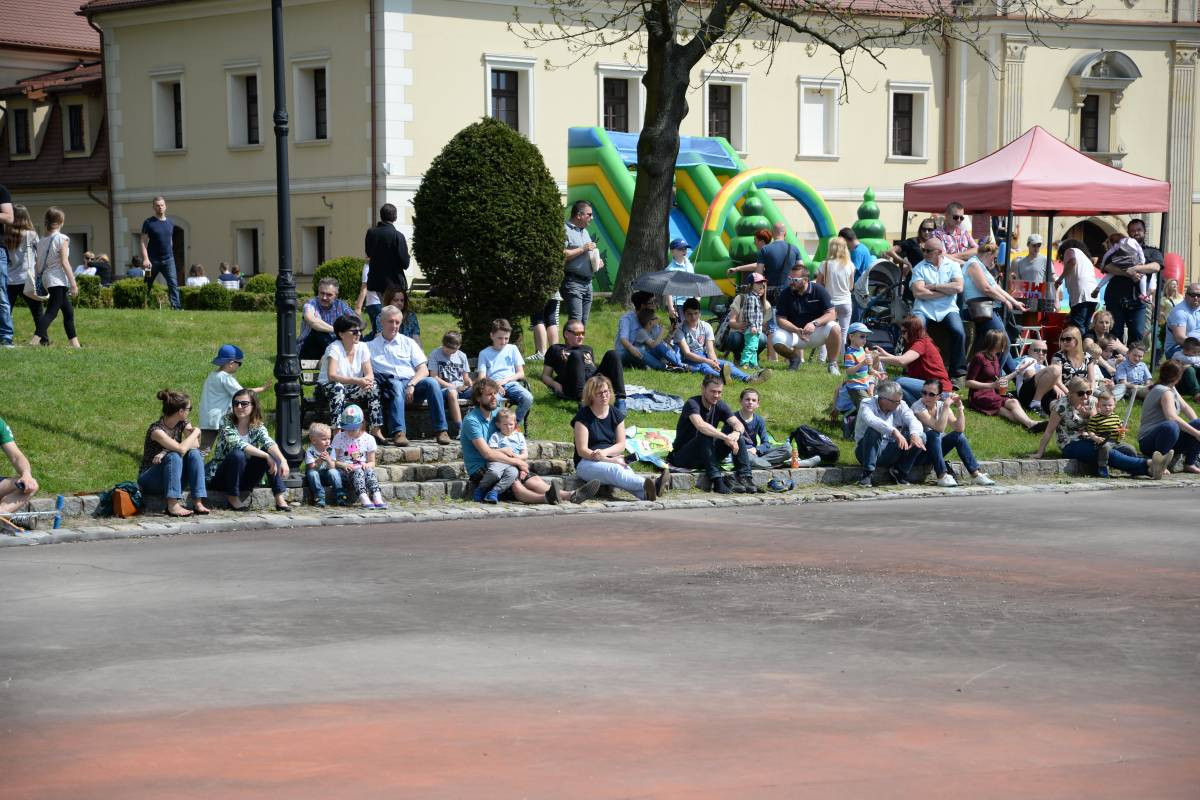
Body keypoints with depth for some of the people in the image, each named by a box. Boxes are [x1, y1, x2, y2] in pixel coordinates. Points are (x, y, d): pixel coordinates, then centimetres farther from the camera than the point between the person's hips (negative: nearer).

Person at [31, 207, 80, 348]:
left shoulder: (41, 241, 10)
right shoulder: (61, 238, -9)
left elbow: (38, 265, 11)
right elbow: (64, 262, -14)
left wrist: (39, 279, 19)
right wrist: (73, 283, -13)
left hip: (46, 277, 8)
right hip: (58, 279, -8)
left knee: (68, 311, 16)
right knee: (51, 312, -14)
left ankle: (74, 343, 19)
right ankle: (35, 340, -28)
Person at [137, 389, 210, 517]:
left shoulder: (182, 424, 1)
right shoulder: (156, 429, -22)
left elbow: (196, 444, -15)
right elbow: (181, 448, -33)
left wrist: (166, 451, -26)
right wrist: (196, 432, -17)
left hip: (173, 479, 6)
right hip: (150, 479, -6)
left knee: (194, 453, -19)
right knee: (174, 456, -33)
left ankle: (197, 502, -27)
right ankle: (172, 505, -41)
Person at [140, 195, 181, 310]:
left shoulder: (170, 223, 12)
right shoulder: (149, 223, -2)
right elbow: (144, 242, -6)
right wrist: (145, 258, -16)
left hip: (168, 259, 3)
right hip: (153, 260, -3)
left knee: (173, 284, -11)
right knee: (148, 285, 6)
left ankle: (176, 307, -18)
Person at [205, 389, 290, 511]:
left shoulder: (257, 427, -1)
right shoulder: (227, 422, -12)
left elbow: (270, 443, -21)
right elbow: (238, 444, -29)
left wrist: (283, 460, -41)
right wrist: (266, 456, -34)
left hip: (243, 478, 4)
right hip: (219, 477, -4)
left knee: (270, 452, -15)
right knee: (238, 454, -33)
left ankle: (280, 498, -24)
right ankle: (232, 498, -17)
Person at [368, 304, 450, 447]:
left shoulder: (408, 343, 19)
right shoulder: (371, 346, 15)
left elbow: (424, 370, 9)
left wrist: (411, 385, -11)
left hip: (412, 383, 2)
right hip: (388, 385, -2)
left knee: (431, 383, -28)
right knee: (396, 385, -37)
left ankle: (440, 430, -30)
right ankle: (398, 432, -49)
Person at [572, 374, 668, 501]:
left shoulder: (616, 415, 10)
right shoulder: (583, 416, -6)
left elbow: (621, 445, 6)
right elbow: (582, 450, -11)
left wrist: (604, 452, -15)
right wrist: (609, 460, -20)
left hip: (612, 459, 5)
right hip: (587, 463, -5)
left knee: (626, 471, -32)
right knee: (614, 470, -36)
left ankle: (647, 493, -64)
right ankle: (651, 484, -63)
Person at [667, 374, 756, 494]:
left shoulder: (719, 406, 2)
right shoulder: (692, 403, -18)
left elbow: (738, 424, -11)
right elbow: (700, 425, -37)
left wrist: (736, 433, -35)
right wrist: (726, 437, -43)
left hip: (707, 456, 6)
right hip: (682, 457, -6)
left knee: (735, 432, -11)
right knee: (706, 435, -34)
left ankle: (745, 478, -23)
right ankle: (717, 480, -40)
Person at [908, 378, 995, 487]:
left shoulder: (941, 406, -1)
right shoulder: (918, 407, -20)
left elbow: (960, 428, -9)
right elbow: (939, 427, -34)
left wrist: (959, 408, -16)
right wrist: (946, 405, -30)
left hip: (933, 452, 6)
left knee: (958, 435, -8)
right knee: (934, 434, -30)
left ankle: (976, 474, -10)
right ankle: (942, 476, -31)